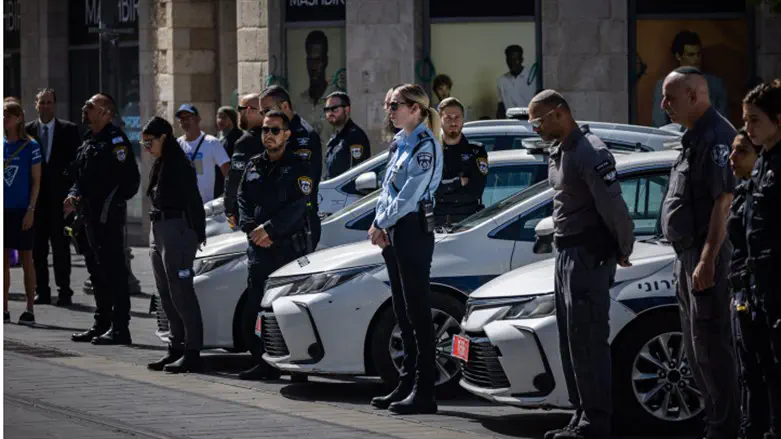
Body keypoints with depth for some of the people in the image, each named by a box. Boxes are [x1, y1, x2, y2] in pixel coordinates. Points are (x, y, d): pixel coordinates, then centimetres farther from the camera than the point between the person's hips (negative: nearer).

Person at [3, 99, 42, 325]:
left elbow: (36, 181, -4)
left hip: (22, 210, -4)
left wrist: (30, 210, -11)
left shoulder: (30, 146, -5)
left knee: (26, 258, 1)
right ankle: (4, 309, 11)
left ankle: (29, 310, 5)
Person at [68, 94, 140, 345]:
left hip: (108, 217, -10)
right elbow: (78, 176, 23)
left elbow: (129, 180, -17)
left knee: (113, 270, -9)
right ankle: (102, 324, 23)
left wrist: (110, 204, -17)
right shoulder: (88, 142, 18)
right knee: (97, 271, 15)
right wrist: (74, 196, 3)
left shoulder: (115, 140, -11)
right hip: (90, 216, 10)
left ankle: (119, 328, -8)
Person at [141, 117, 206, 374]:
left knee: (181, 293, -9)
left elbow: (193, 200, -15)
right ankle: (176, 348, 16)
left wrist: (197, 234, -18)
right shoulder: (159, 166, 15)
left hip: (177, 230, -10)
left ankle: (192, 352, -8)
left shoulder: (179, 165, -12)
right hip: (158, 231, 10)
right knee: (167, 295, 11)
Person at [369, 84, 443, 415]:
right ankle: (407, 385, 17)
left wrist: (382, 223, -10)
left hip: (414, 229, -9)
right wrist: (379, 225, 3)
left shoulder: (426, 146, -11)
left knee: (417, 310, -8)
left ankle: (423, 391, -8)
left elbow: (410, 194, -17)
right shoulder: (400, 144, 17)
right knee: (403, 312, 12)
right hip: (393, 232, 9)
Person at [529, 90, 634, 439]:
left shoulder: (589, 153, -18)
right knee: (571, 341, 13)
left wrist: (623, 250, -10)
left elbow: (613, 206, -20)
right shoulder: (557, 151, 15)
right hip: (566, 254, 10)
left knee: (588, 340, -10)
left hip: (590, 256, -10)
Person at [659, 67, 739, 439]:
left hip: (707, 255, -11)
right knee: (696, 346, 15)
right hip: (689, 255, 11)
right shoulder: (693, 138, 16)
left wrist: (708, 260, -26)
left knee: (711, 345, -8)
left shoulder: (716, 137, -16)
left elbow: (724, 202, -22)